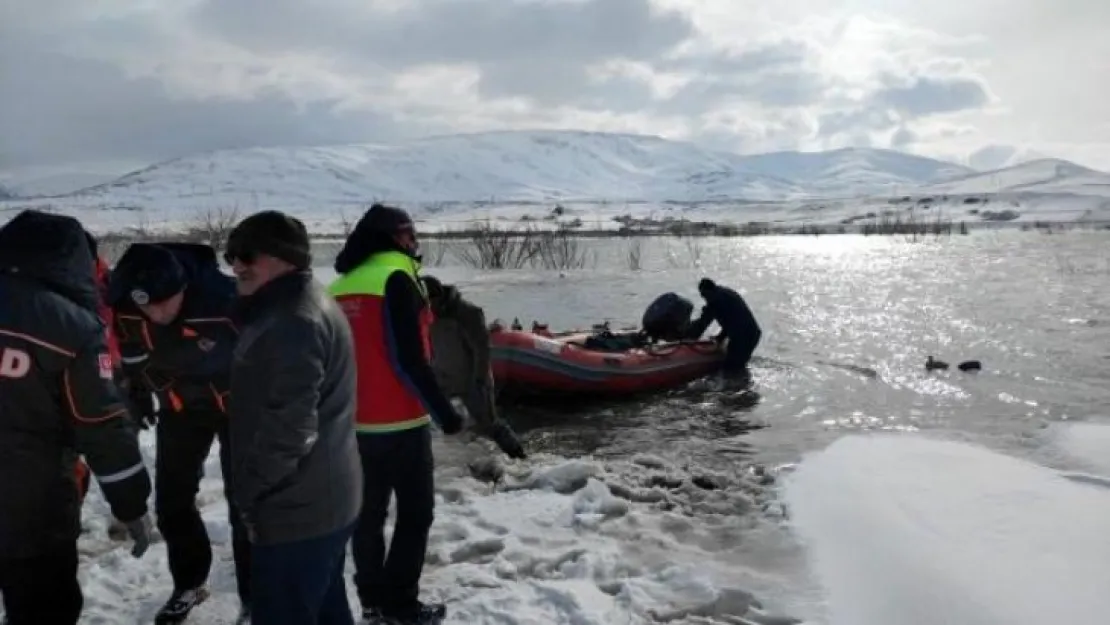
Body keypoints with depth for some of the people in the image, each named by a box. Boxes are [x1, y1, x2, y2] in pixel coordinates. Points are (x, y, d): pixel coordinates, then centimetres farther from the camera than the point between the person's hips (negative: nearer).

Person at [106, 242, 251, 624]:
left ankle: (255, 594, 17)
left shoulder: (226, 300, -36)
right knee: (171, 501, 11)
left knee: (245, 503, 0)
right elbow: (129, 357, 3)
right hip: (178, 409, 5)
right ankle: (189, 583, 33)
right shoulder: (121, 307, -20)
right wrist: (138, 400, 12)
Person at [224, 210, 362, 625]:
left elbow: (288, 428, -29)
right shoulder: (307, 305, 13)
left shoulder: (293, 323, -23)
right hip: (326, 502, 10)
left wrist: (247, 491, -14)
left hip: (294, 513, -10)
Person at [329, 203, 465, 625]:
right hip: (399, 422, -7)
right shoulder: (395, 278, -14)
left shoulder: (342, 286, 9)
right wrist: (442, 411, -15)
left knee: (368, 512, 15)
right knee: (415, 512, 4)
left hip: (355, 423, 8)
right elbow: (408, 360, -20)